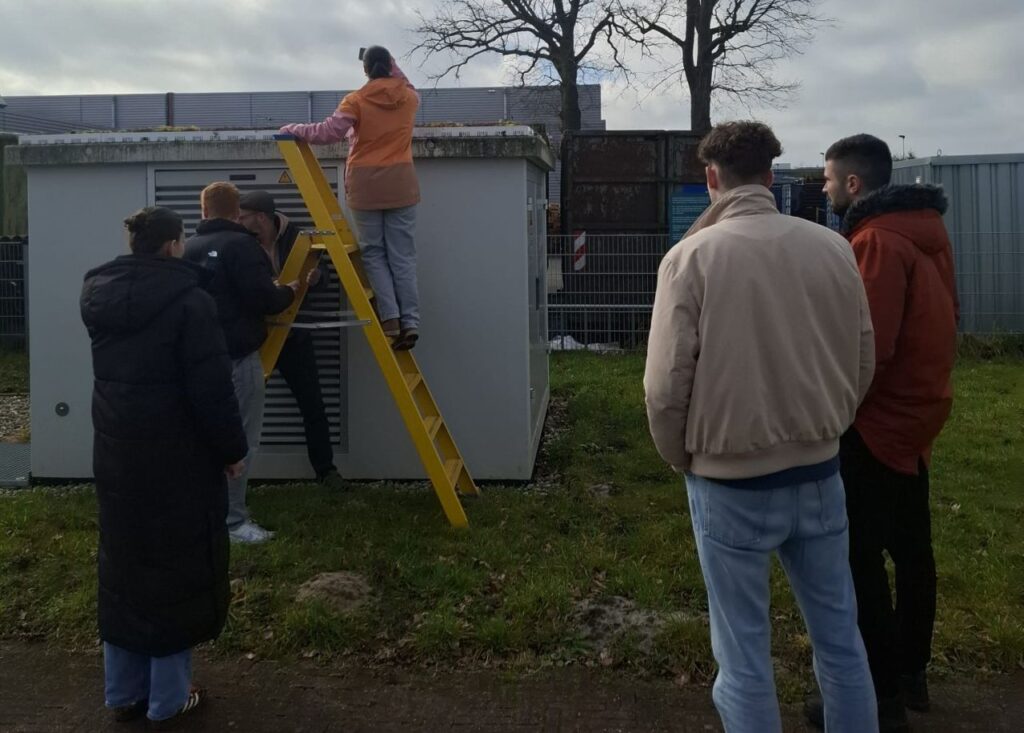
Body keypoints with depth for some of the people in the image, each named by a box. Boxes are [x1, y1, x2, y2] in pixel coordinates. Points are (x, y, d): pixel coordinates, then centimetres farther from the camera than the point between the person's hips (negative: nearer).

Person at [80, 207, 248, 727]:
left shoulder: (99, 295, 5)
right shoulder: (188, 300, -16)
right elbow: (211, 387, -17)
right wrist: (232, 448, -6)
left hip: (116, 450, 7)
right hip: (176, 455, -7)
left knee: (123, 566, 15)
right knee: (176, 568, 5)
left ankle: (123, 693, 26)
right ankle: (169, 698, 14)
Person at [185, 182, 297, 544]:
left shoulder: (188, 249, 10)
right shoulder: (241, 245, -12)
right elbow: (263, 300, -19)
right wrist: (289, 292, 2)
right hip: (238, 356, -8)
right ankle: (232, 521, 0)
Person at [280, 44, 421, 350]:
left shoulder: (356, 100, -5)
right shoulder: (408, 96, 5)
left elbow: (330, 131, -13)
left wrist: (294, 130, -2)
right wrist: (394, 70, 26)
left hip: (367, 184, -2)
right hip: (401, 183, 3)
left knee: (373, 252, 6)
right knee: (402, 255, 3)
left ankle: (390, 318, -5)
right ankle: (410, 321, -4)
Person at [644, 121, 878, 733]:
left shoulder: (692, 256, -13)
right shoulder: (833, 248, -3)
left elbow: (666, 386, -13)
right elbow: (864, 364, 4)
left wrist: (684, 459, 5)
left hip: (733, 485, -3)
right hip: (820, 476, 4)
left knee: (745, 657, 10)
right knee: (841, 640, 19)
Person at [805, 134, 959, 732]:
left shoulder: (877, 240, -20)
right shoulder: (924, 230, 10)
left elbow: (867, 345, -25)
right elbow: (945, 319, 16)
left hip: (876, 422, -10)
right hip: (917, 411, 10)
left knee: (860, 558, -2)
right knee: (909, 547, 17)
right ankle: (911, 673, 30)